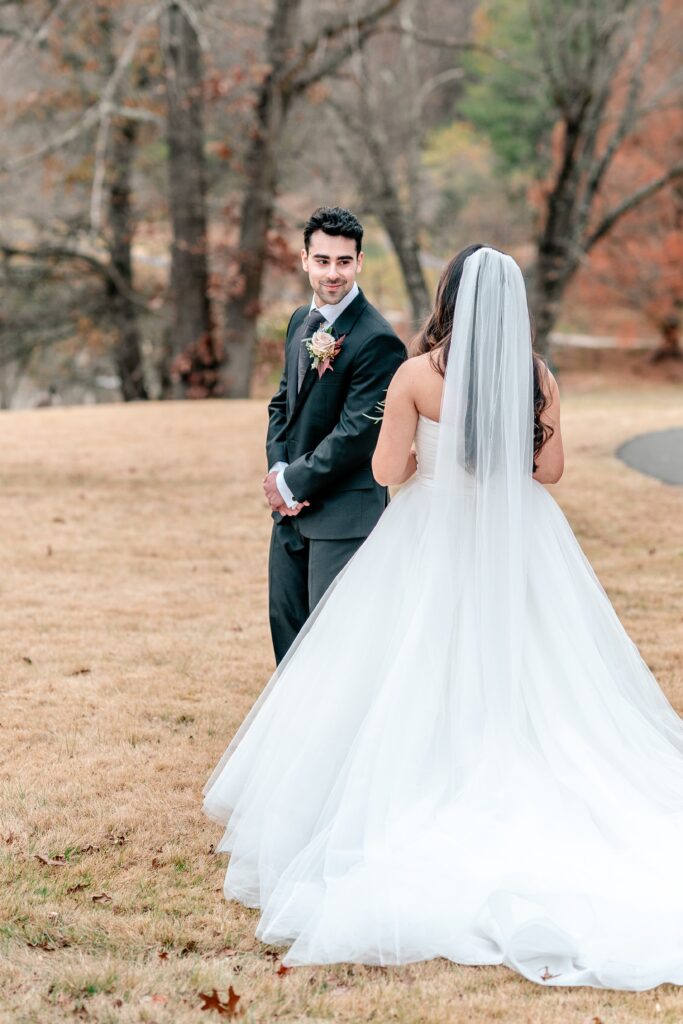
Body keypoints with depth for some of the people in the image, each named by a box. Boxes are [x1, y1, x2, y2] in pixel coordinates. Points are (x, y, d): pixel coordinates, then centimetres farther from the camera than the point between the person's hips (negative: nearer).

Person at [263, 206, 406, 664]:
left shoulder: (378, 341, -17)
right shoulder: (302, 321, 10)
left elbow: (356, 433, -19)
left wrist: (294, 482, -12)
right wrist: (278, 468, 0)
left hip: (344, 513, -8)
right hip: (293, 507, 9)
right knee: (287, 628, 15)